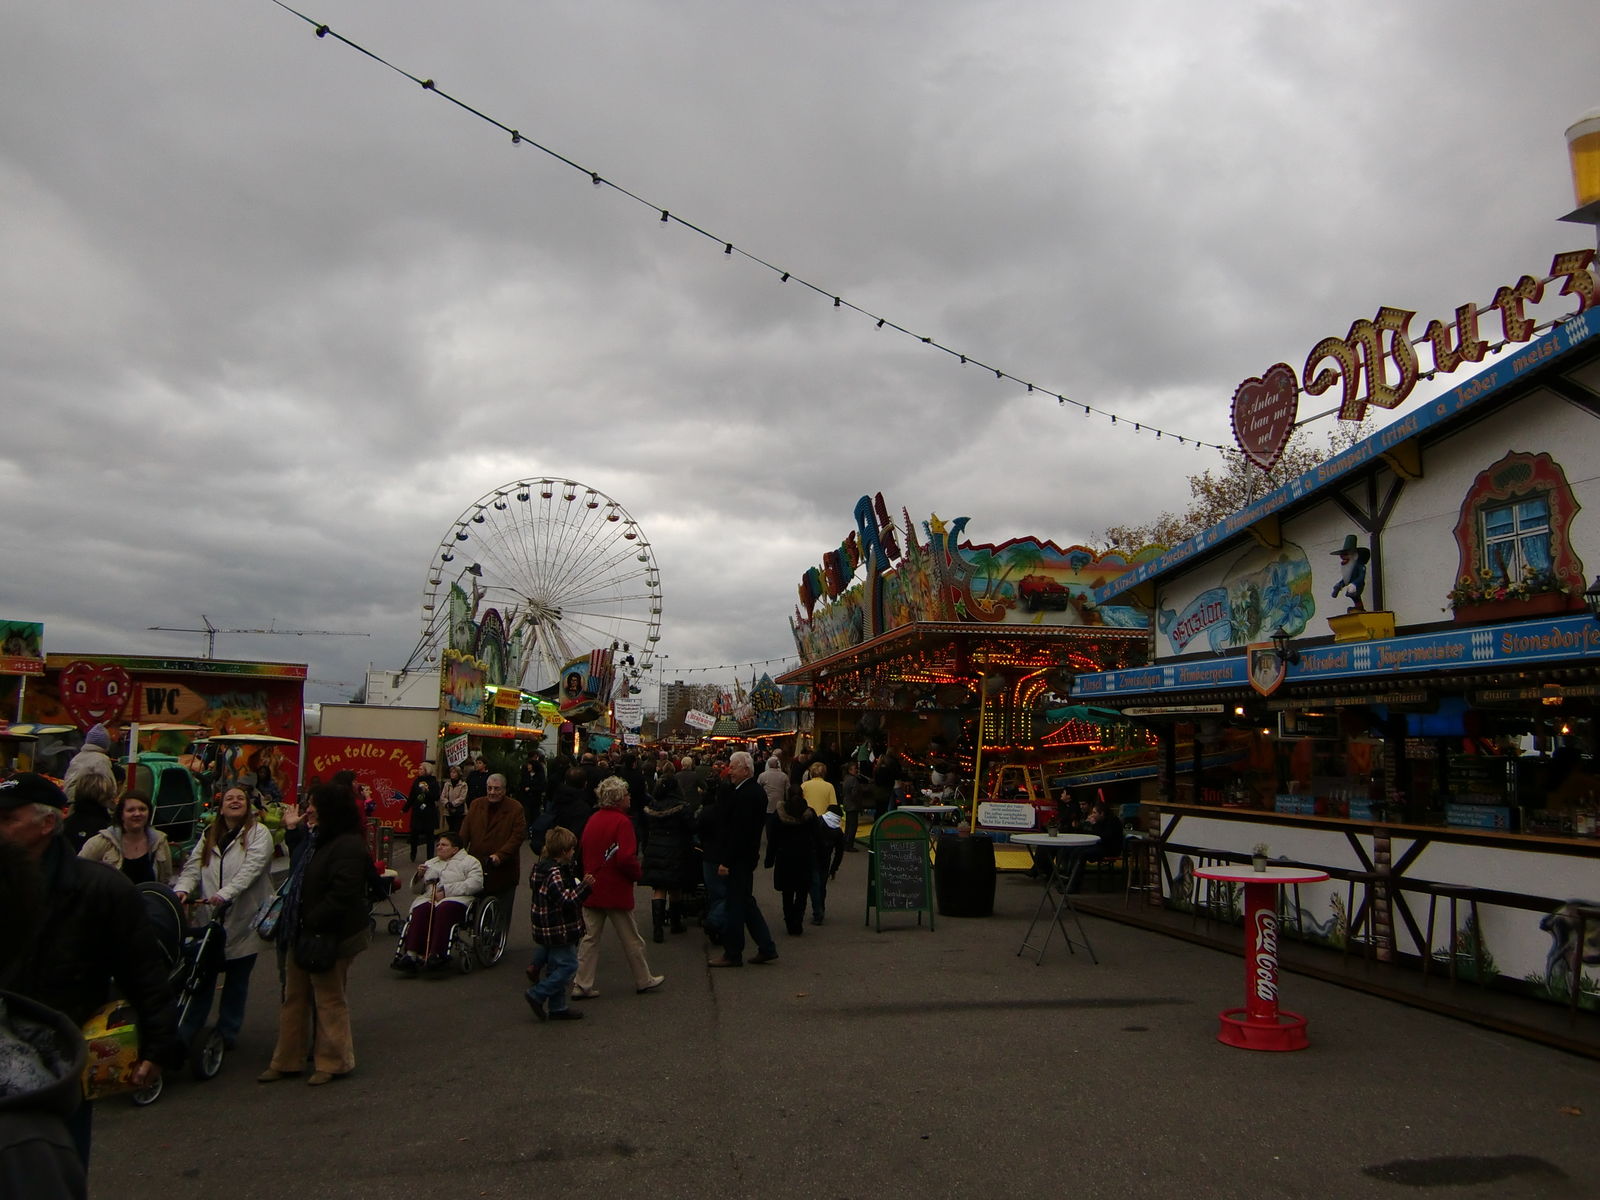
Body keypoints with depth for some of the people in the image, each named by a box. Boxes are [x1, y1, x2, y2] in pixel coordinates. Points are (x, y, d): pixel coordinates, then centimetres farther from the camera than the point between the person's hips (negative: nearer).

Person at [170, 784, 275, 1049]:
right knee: (202, 976, 4)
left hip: (243, 921, -3)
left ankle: (227, 1034, 21)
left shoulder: (259, 833, -5)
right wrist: (182, 889, -18)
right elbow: (192, 867, 3)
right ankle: (185, 1032, 17)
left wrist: (225, 894, -33)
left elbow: (251, 869, -19)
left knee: (237, 980, 8)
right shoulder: (209, 835, 13)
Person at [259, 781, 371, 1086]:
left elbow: (342, 895, -27)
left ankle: (333, 1062, 18)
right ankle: (287, 1061, 28)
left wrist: (313, 923, -24)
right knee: (294, 997, 16)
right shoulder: (319, 839, 11)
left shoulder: (348, 846, -22)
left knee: (330, 999, 4)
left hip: (331, 936, -10)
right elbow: (300, 879, 23)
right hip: (305, 934, 10)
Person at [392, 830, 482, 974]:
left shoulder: (470, 862, 13)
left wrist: (446, 890, -11)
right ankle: (411, 954, -43)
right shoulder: (430, 863, 32)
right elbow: (415, 889, 30)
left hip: (456, 899, -4)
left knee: (444, 910, -38)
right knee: (421, 911, -31)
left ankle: (437, 955, -47)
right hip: (428, 899, 4)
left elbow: (475, 884, -5)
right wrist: (419, 876, 7)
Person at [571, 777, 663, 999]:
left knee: (590, 938, 11)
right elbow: (626, 858, -24)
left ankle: (582, 985, 10)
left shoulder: (592, 820, 5)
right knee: (631, 939, 9)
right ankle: (643, 980, 22)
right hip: (616, 891, -6)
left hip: (592, 888, 6)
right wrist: (638, 873, -7)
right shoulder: (621, 822, -17)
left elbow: (581, 853, 12)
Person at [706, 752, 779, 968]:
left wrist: (726, 861, -21)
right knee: (746, 902, 17)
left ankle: (732, 954, 12)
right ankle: (766, 948, 22)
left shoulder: (745, 795, -21)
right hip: (745, 857, 10)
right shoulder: (755, 792, 11)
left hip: (739, 859, -10)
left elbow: (739, 831, -24)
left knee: (735, 905, 1)